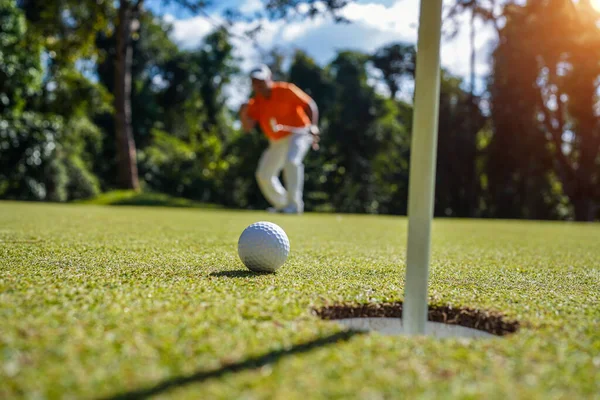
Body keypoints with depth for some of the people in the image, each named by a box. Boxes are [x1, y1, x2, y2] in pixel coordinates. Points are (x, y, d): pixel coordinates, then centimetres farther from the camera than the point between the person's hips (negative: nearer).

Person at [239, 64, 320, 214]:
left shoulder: (285, 90, -14)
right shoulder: (255, 102, -1)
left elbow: (310, 105, -14)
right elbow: (248, 127, -11)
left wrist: (313, 126, -27)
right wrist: (243, 113, -31)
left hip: (298, 133, -6)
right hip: (277, 142, 7)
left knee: (292, 161, -33)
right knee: (263, 175, 8)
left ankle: (294, 204, -28)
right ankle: (282, 205, 28)